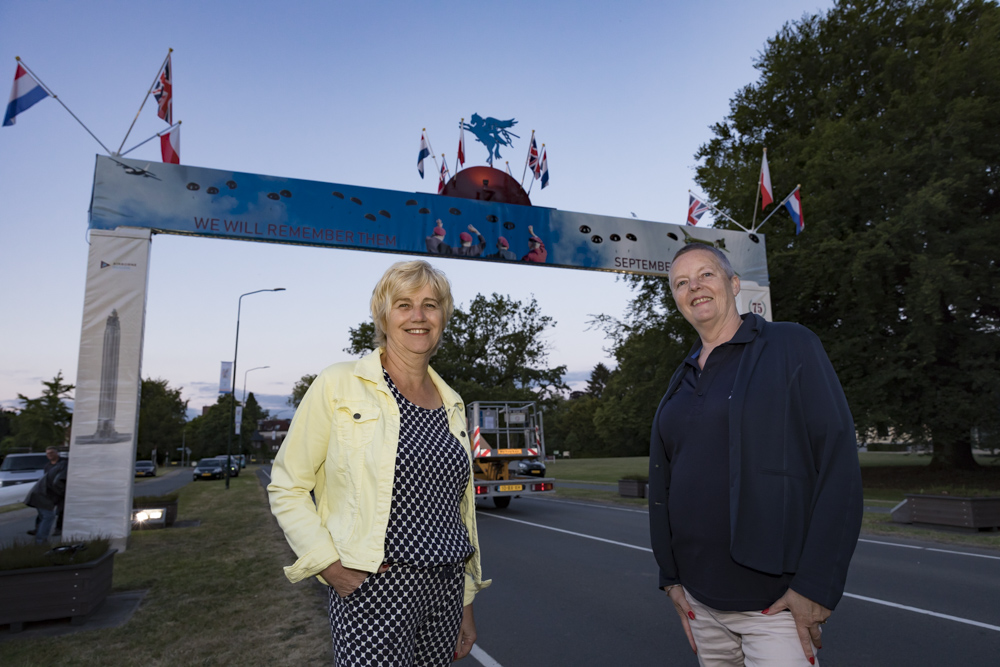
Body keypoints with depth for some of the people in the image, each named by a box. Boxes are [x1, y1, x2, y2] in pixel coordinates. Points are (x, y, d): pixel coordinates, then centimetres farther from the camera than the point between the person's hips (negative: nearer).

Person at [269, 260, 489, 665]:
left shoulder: (452, 403, 8)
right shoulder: (339, 385, -6)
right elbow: (286, 487, -2)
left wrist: (466, 605, 14)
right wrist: (330, 566, -12)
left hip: (446, 590, 5)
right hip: (373, 591, -4)